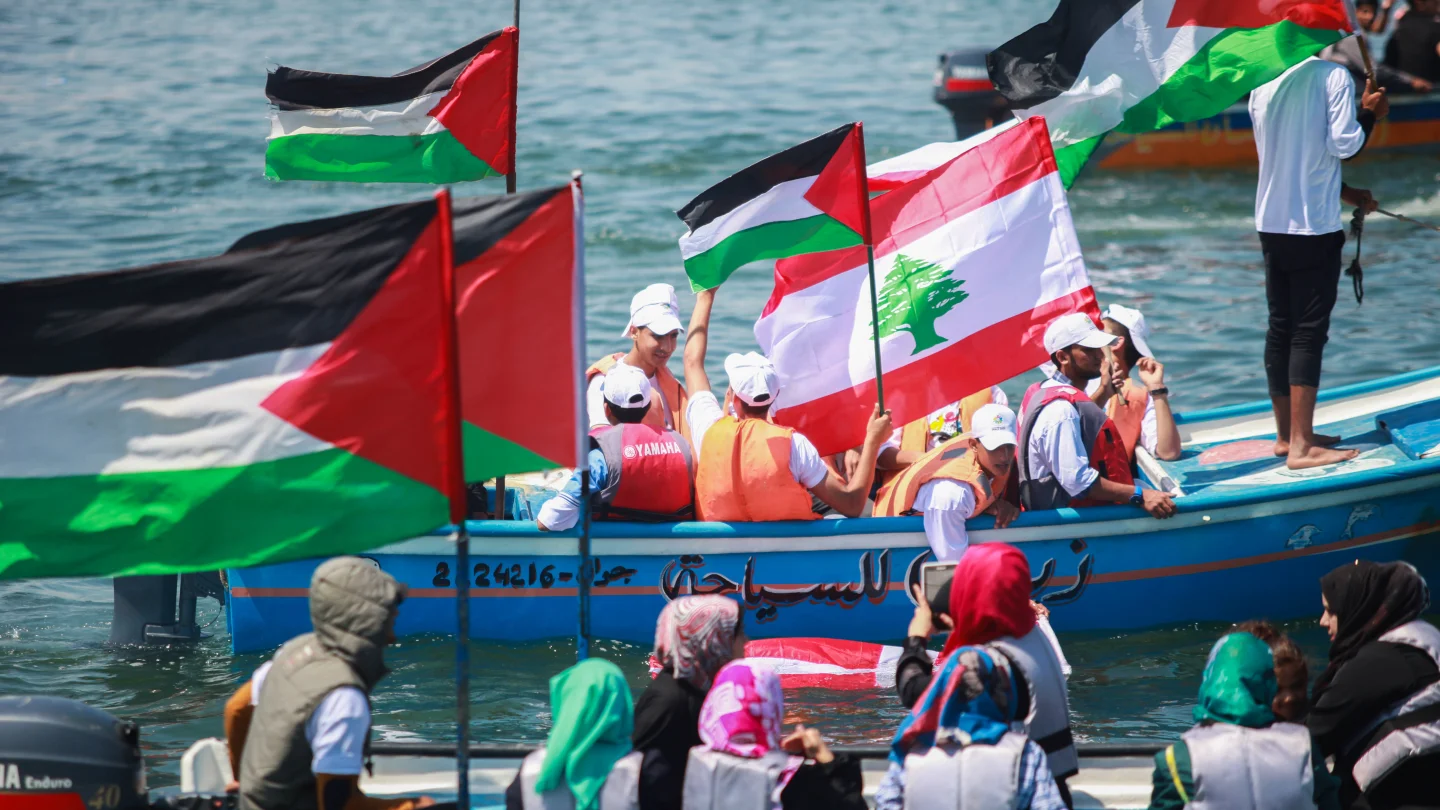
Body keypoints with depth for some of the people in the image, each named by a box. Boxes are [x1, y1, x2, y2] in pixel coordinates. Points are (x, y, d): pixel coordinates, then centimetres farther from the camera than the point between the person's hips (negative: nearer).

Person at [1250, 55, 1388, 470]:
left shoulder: (1262, 84, 10)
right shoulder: (1333, 75, -10)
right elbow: (1343, 144, -17)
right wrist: (1369, 113, 2)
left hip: (1271, 223, 7)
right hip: (1314, 225, -7)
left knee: (1280, 329, 13)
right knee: (1309, 333, -5)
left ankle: (1286, 434, 19)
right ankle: (1301, 446, -8)